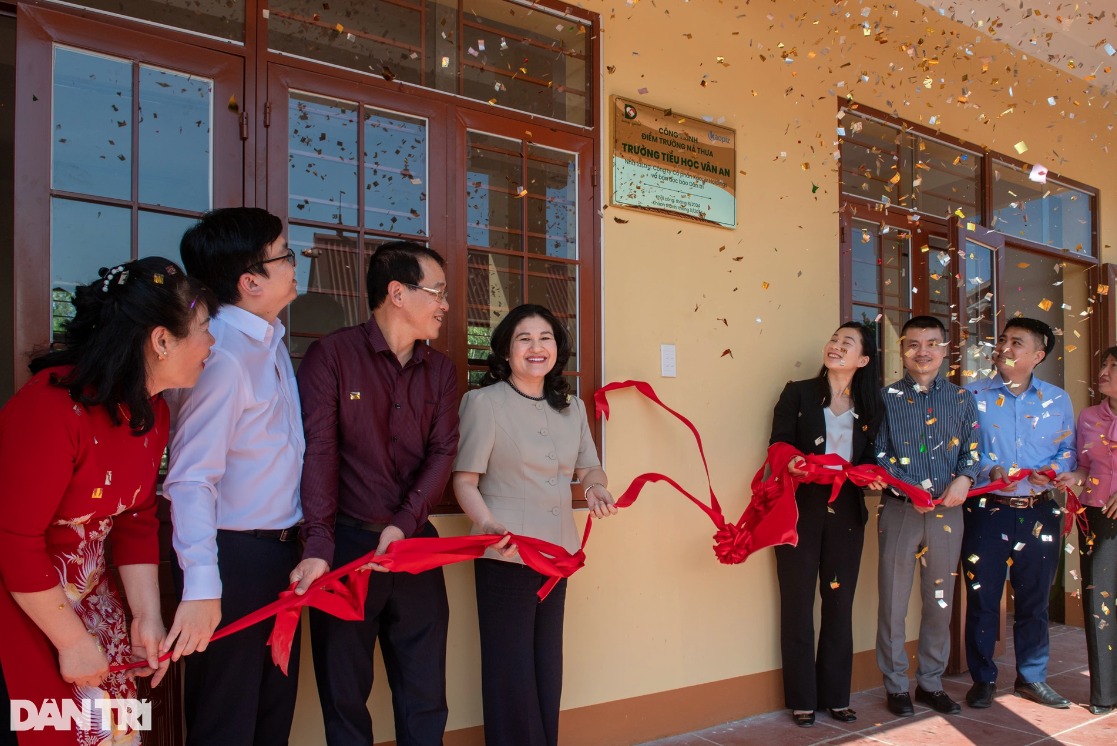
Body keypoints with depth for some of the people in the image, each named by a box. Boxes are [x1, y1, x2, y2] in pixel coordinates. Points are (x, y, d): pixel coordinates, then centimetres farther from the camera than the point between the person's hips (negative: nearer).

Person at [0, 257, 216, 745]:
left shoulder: (152, 412, -1)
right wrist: (73, 640, -16)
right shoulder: (56, 403, -27)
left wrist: (147, 615, -2)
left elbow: (136, 520, 4)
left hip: (86, 591, 7)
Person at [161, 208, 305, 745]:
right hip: (233, 557, -9)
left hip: (280, 549, 9)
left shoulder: (270, 338, 7)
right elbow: (191, 479, -25)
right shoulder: (221, 354, -21)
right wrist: (201, 588, -29)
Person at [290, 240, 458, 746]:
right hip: (346, 544, -4)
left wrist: (404, 524, -14)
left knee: (425, 697, 12)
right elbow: (318, 451, -15)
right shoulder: (332, 354, -7)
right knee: (344, 693, 10)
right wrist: (319, 546, -24)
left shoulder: (440, 370, 8)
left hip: (415, 543, 4)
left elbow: (442, 452, 1)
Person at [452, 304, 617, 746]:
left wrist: (596, 488, -5)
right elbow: (465, 480, -10)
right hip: (505, 556, -6)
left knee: (548, 665, 15)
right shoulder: (484, 402, -8)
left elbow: (589, 467, 19)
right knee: (511, 669, 2)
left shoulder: (572, 408, 11)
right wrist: (489, 525, -27)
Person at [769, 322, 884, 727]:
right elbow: (778, 446, -4)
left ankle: (836, 696, 22)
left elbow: (869, 456, 13)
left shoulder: (868, 405, 10)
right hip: (801, 507, -3)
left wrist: (874, 476, -8)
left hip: (846, 511, 3)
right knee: (798, 603, 2)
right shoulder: (798, 393, 1)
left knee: (840, 603, 10)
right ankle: (802, 699, 13)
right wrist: (790, 463, -24)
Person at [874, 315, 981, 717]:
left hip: (947, 510, 3)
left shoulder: (961, 399, 10)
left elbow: (972, 450, 8)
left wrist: (964, 479, -12)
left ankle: (930, 683, 26)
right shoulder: (886, 398, 2)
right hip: (899, 508, -2)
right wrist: (909, 491, -14)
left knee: (940, 602, 11)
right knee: (893, 601, 1)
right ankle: (896, 686, 16)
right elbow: (877, 454, -2)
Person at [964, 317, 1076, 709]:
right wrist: (988, 471, -17)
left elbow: (1068, 450, 9)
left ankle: (1032, 677, 29)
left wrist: (1053, 470, -11)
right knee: (982, 598, 3)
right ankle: (983, 679, 18)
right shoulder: (973, 395, 0)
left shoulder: (1058, 400, 8)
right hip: (988, 511, -2)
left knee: (1034, 599, 13)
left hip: (1039, 512, 3)